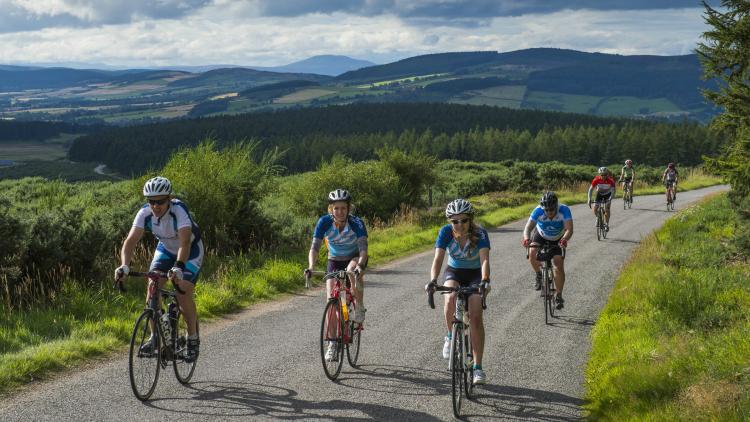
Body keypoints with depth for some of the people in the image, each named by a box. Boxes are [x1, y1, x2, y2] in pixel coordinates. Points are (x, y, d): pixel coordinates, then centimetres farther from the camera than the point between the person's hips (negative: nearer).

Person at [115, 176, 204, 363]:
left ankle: (193, 338, 2)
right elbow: (131, 240, -32)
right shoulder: (145, 213, -24)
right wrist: (124, 265, -49)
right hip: (166, 249, 4)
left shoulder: (179, 210, -36)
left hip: (191, 251, -4)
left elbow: (185, 243, -47)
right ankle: (155, 335, -1)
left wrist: (178, 267, -62)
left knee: (183, 293, -18)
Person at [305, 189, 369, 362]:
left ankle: (359, 308, -17)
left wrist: (360, 266, -56)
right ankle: (332, 344, 0)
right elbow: (314, 247, -29)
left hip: (355, 258, -2)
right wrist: (311, 267, -46)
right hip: (335, 261, 2)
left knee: (352, 271, -38)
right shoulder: (324, 222, -23)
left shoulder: (356, 223, -27)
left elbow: (363, 249, -37)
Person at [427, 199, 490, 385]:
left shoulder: (480, 233, -26)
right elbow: (438, 258, -31)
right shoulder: (445, 232, -21)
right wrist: (433, 280, -48)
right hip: (454, 272, 1)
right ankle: (451, 337, -4)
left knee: (475, 317, -15)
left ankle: (477, 367, -8)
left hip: (475, 274, -1)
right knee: (450, 300, -32)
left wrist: (485, 281, -56)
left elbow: (484, 259, -38)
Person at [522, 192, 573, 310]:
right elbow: (528, 227, -38)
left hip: (557, 239, -1)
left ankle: (559, 296, 0)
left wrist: (564, 239, -61)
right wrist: (526, 238, -59)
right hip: (541, 236, 1)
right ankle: (539, 275, 3)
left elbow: (569, 229, -40)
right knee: (532, 254, -27)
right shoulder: (538, 211, -32)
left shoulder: (564, 210, -33)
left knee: (559, 266, -13)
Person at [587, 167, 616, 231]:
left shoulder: (610, 180, -31)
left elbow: (613, 190, -32)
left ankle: (606, 225, -5)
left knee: (607, 209, -17)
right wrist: (589, 199, -34)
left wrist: (610, 199, -46)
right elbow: (590, 189, -23)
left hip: (608, 194, -2)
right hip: (599, 194, 2)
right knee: (595, 208, -12)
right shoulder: (596, 179, -29)